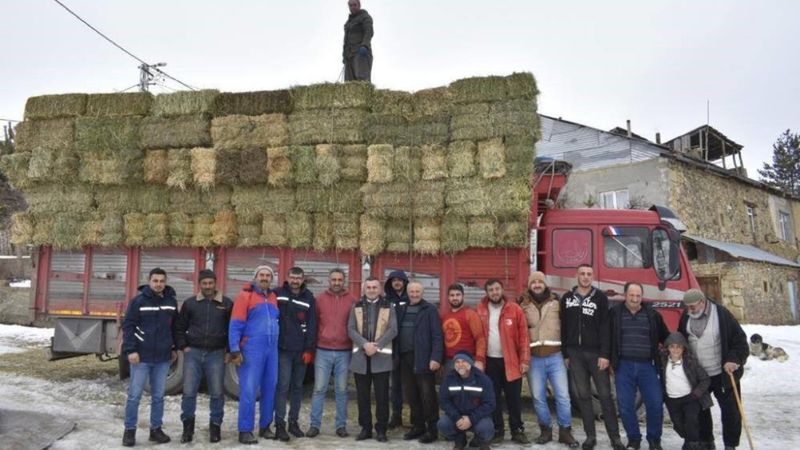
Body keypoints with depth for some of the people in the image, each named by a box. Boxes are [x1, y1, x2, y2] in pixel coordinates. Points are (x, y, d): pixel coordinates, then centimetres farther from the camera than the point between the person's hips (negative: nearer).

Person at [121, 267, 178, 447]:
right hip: (141, 357, -3)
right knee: (134, 395, 2)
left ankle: (156, 429, 20)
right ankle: (129, 430, 15)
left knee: (158, 396, 10)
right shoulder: (138, 301, -6)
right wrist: (131, 350, -13)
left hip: (163, 358, 4)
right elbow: (128, 326, -7)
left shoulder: (171, 302, 6)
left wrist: (174, 348, 13)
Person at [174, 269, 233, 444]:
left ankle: (215, 426, 18)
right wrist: (183, 346, 1)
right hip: (193, 353, 1)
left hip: (216, 354, -1)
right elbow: (179, 327, 11)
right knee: (189, 392, 1)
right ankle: (188, 426, 17)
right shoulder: (190, 303, 5)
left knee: (216, 393, 3)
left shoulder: (226, 304, 3)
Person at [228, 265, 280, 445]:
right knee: (248, 391, -4)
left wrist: (278, 344, 10)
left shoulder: (274, 297, 12)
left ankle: (265, 426, 22)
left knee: (270, 389, 10)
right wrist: (235, 350, -15)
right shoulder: (245, 295, -5)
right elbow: (235, 325, -9)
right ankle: (245, 430, 5)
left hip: (272, 350, 6)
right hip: (252, 350, -6)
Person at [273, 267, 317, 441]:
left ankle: (293, 422, 20)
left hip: (301, 351, 2)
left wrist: (309, 349, -4)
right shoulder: (278, 294, 1)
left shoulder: (309, 298, 4)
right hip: (283, 349, -2)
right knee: (283, 386, -6)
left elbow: (312, 325, 2)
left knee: (297, 387, 10)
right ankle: (280, 424, 1)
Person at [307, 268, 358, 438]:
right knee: (319, 389, 3)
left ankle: (341, 425, 17)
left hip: (344, 352, 0)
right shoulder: (320, 299, 3)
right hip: (323, 351, 0)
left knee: (341, 390, 7)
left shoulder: (352, 300, 2)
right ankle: (314, 425, 12)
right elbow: (314, 323, 6)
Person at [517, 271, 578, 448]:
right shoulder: (523, 304, 4)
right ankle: (546, 430, 22)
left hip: (555, 356, 0)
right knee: (538, 397, 7)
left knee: (563, 395, -1)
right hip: (533, 358, 0)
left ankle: (565, 431, 13)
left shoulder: (556, 302, 4)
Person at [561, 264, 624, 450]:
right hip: (575, 353, 2)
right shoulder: (567, 298, 7)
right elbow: (564, 327, 9)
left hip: (596, 353, -2)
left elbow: (605, 327, -6)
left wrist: (604, 354, -13)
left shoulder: (600, 297, -1)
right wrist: (565, 354, 6)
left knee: (605, 395, 1)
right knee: (583, 395, 7)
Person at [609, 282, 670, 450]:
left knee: (655, 404, -1)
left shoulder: (652, 314, 5)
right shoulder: (615, 313, -1)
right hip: (623, 366, -1)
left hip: (647, 366, 1)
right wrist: (611, 359, -1)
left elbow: (665, 337, 15)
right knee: (625, 406, 3)